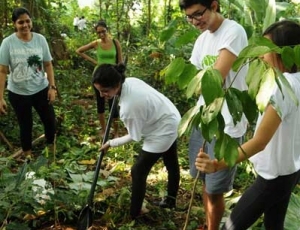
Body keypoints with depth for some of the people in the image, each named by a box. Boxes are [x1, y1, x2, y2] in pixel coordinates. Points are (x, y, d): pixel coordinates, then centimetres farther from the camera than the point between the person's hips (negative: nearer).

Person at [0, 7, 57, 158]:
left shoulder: (40, 39, -6)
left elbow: (48, 65, 2)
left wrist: (52, 87, -4)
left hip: (41, 89, 2)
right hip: (18, 93, -2)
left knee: (50, 120, 9)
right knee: (25, 125, 12)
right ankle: (28, 156, 33)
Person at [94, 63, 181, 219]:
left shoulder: (129, 107, -36)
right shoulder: (130, 81, -14)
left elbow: (134, 136, -20)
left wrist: (111, 143, -8)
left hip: (162, 132, -9)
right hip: (172, 121, 9)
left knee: (138, 171, 5)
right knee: (171, 163, 27)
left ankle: (135, 212, 21)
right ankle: (171, 200, 49)